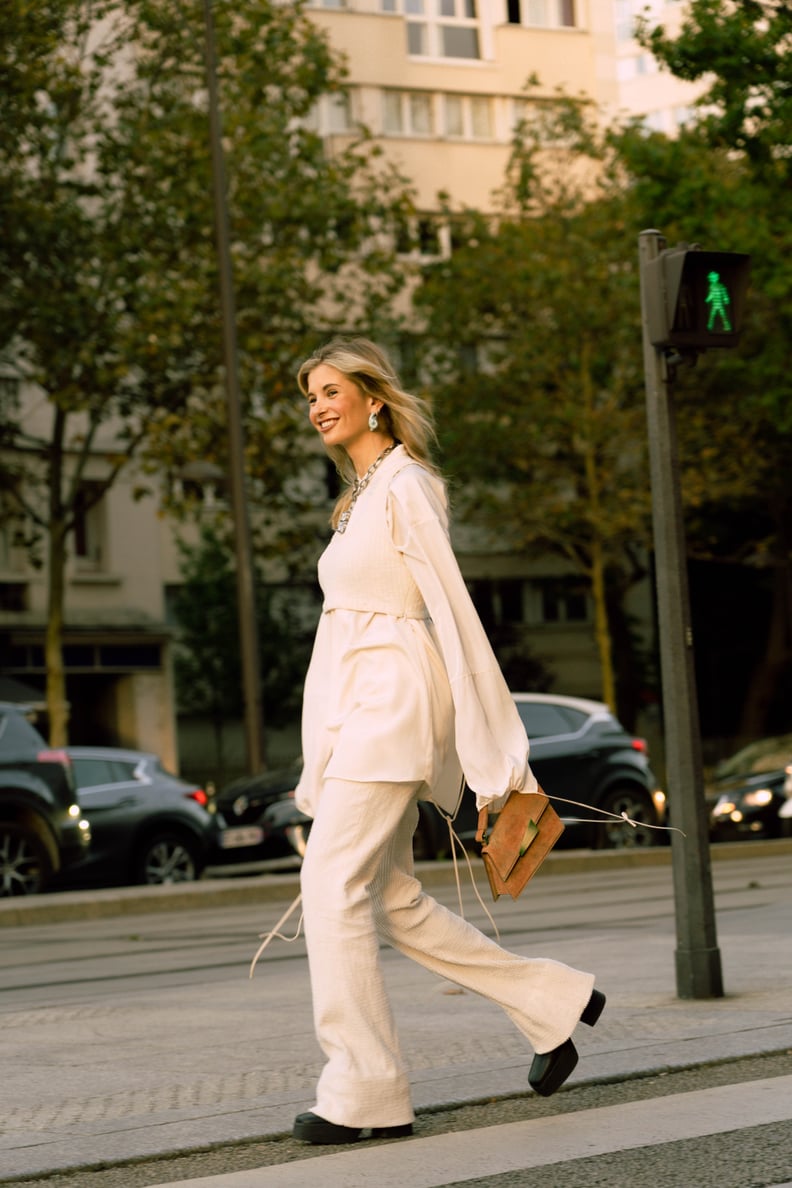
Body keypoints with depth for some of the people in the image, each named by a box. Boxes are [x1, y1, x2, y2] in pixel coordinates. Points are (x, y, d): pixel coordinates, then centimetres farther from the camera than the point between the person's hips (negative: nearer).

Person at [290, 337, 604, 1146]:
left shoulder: (405, 488, -8)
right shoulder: (359, 496, 19)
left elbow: (454, 609, -13)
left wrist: (493, 749, -16)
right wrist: (321, 763, 20)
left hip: (394, 699, -10)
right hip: (360, 709, 10)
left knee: (334, 882, -14)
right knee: (389, 898, 9)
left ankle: (365, 1093, -10)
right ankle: (554, 1002, 20)